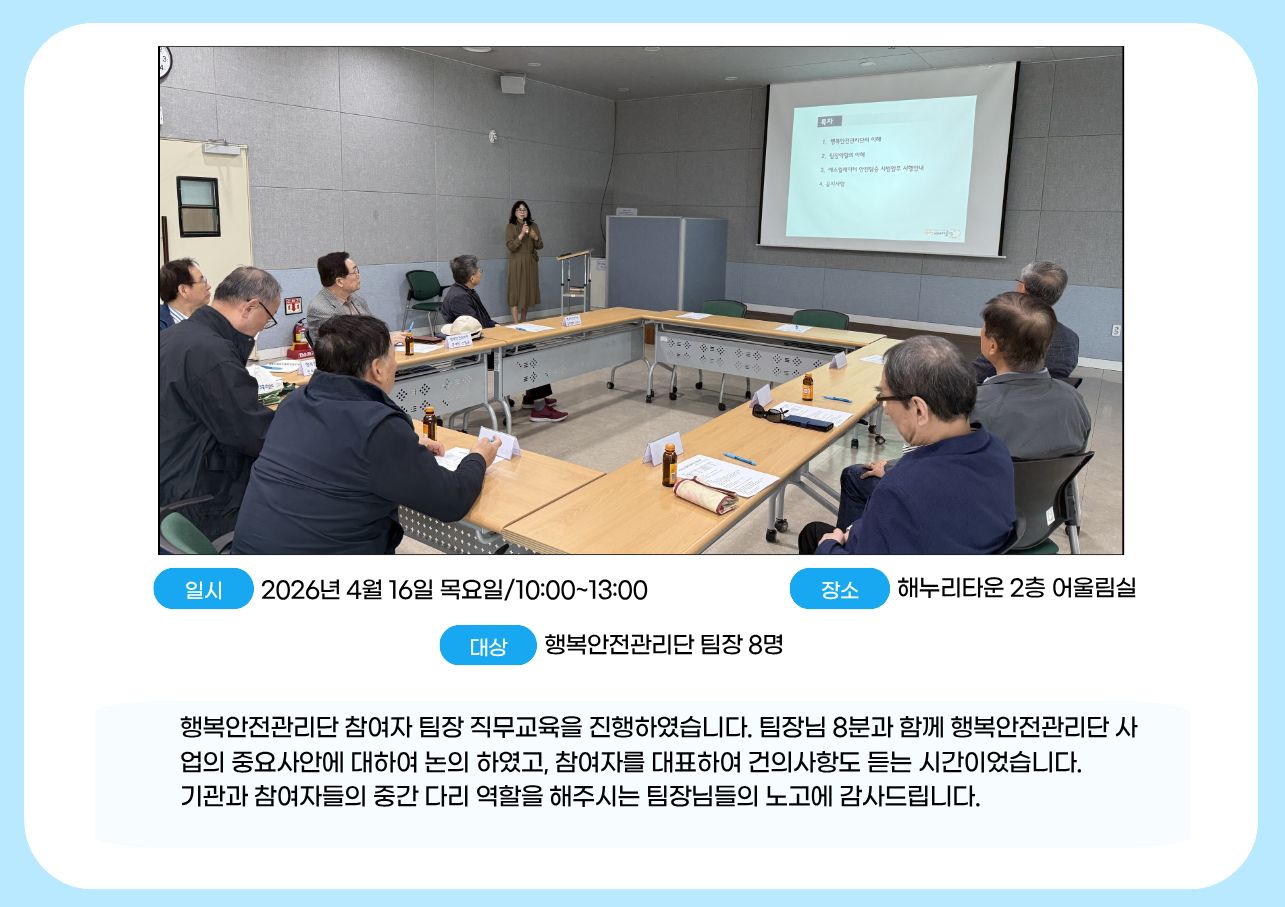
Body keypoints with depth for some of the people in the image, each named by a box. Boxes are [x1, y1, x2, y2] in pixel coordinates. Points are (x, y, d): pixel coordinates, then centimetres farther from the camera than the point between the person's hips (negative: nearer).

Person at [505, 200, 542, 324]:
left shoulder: (533, 226, 8)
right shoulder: (510, 226, -3)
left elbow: (540, 246, 7)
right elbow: (511, 246, -13)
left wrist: (535, 237, -13)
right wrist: (522, 234, -22)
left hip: (531, 263, 5)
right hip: (517, 263, -5)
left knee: (528, 291, 9)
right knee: (516, 291, -8)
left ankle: (523, 321, 20)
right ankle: (516, 323, -11)